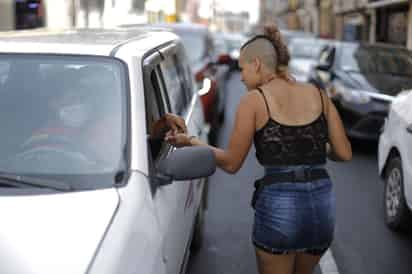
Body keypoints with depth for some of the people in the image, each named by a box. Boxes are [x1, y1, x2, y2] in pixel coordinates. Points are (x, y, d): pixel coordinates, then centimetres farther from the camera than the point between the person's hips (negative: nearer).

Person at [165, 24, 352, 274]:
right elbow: (344, 153, 6)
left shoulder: (254, 100, -3)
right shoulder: (318, 95, 7)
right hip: (323, 205, 4)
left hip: (277, 205, -4)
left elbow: (231, 163, 0)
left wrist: (190, 141, 11)